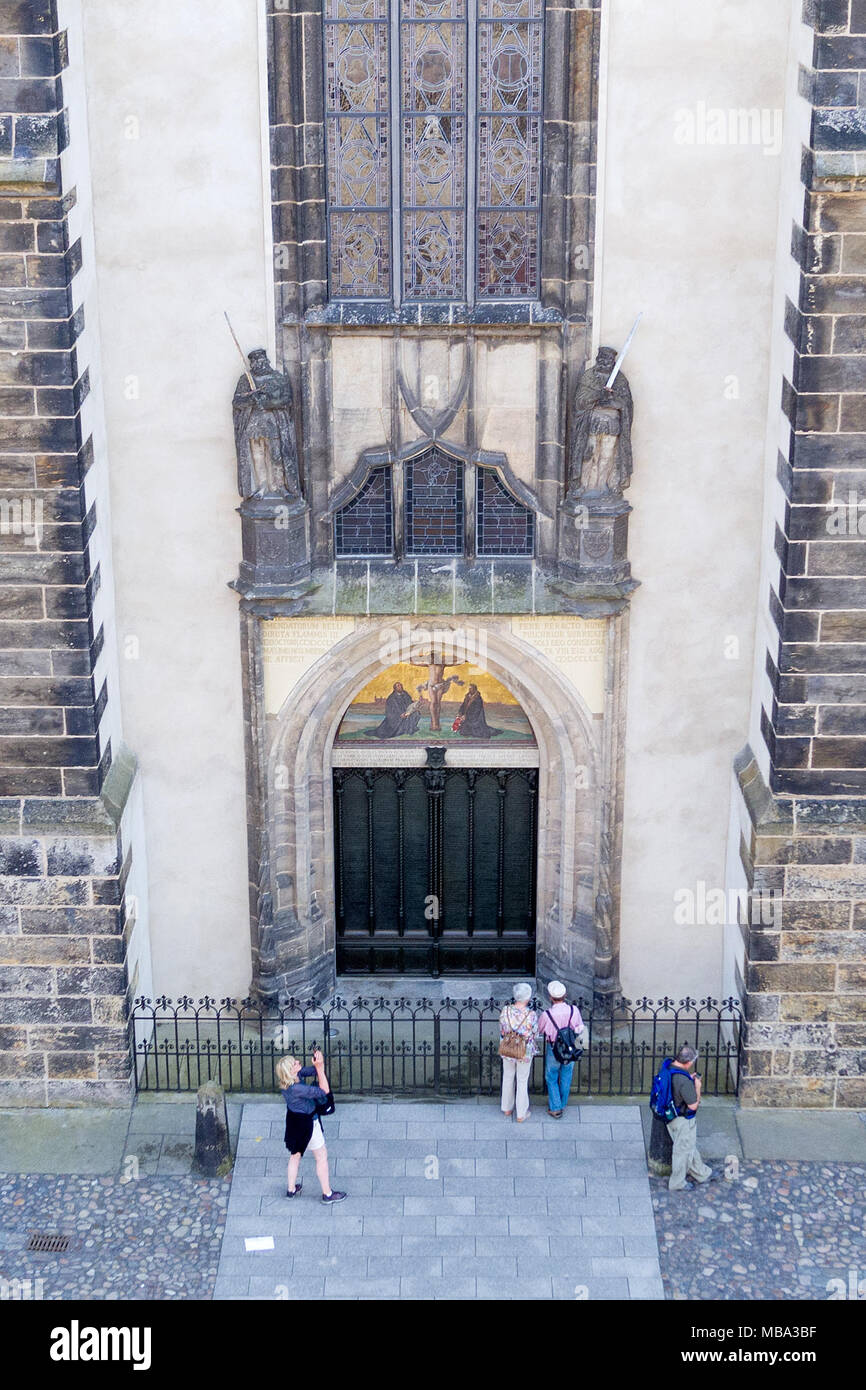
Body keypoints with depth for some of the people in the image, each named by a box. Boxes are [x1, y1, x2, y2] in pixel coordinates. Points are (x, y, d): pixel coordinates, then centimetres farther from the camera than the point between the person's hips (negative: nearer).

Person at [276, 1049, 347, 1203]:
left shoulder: (294, 1075, -13)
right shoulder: (296, 1088, -37)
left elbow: (312, 1071, -4)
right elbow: (324, 1091, -33)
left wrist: (319, 1064, -26)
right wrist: (319, 1067, -36)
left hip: (295, 1119, 8)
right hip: (306, 1123, -8)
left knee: (295, 1154, 25)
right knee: (321, 1156, 11)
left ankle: (291, 1189, 41)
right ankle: (327, 1194, 24)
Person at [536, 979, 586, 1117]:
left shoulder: (546, 1015, -28)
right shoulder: (574, 1010, -22)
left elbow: (539, 1032, -9)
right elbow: (580, 1030, -6)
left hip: (553, 1050, -3)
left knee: (551, 1079, 18)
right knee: (566, 1078, 23)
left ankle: (555, 1108, 22)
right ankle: (562, 1104, 39)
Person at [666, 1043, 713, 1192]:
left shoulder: (668, 1070, -6)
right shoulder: (684, 1080, -34)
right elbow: (693, 1105, -25)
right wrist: (697, 1087, -13)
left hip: (672, 1117, 9)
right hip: (684, 1121, -9)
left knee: (690, 1147, 25)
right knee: (683, 1151, 11)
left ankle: (702, 1174, 43)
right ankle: (677, 1184, 26)